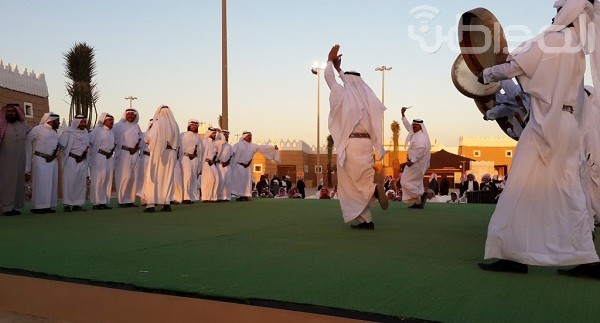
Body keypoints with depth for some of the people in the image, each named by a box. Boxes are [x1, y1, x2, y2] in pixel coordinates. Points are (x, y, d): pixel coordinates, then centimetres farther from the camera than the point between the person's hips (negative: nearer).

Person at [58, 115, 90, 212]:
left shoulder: (86, 133, 13)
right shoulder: (68, 132, -6)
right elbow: (62, 143, -14)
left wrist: (86, 149, 2)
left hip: (83, 161, 6)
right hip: (71, 161, -6)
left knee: (82, 183, 5)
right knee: (69, 182, -6)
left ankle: (77, 204, 12)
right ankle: (67, 204, -2)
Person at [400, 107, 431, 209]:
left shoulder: (421, 137, -15)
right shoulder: (415, 134, 14)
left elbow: (421, 150, -27)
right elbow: (407, 126, 29)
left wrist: (412, 161, -28)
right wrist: (403, 115, 28)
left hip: (416, 164, -10)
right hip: (414, 163, 10)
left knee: (405, 181, -9)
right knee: (416, 183, 11)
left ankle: (422, 194, -6)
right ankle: (418, 202, 14)